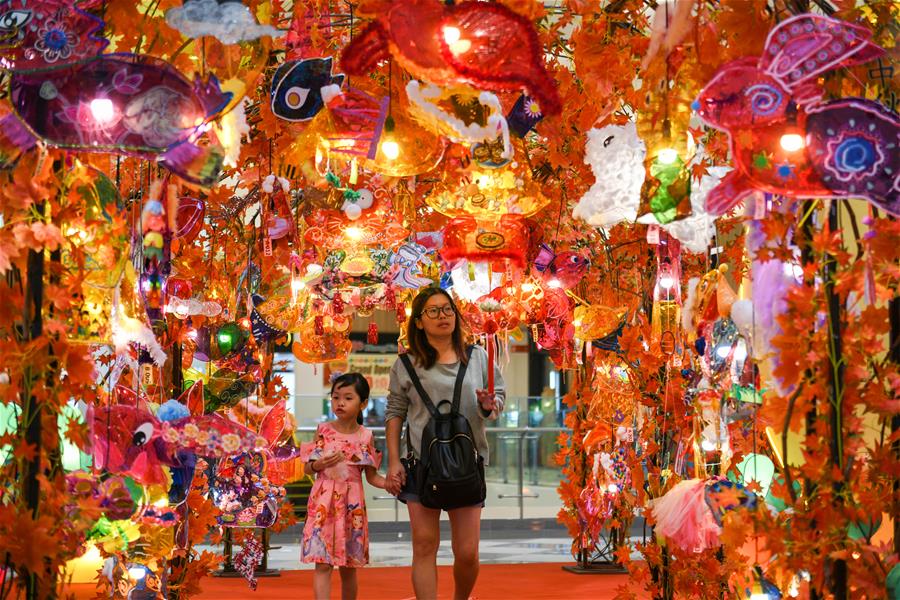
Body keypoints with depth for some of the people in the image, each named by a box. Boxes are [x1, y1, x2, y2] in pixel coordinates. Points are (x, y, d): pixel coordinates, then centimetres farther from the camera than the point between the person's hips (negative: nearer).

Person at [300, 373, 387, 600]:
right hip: (323, 502, -1)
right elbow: (308, 467, 7)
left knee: (348, 567, 9)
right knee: (323, 564, -8)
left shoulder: (365, 436, 1)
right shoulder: (323, 430, 1)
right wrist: (321, 464, -15)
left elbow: (372, 476, 5)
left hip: (352, 504, 1)